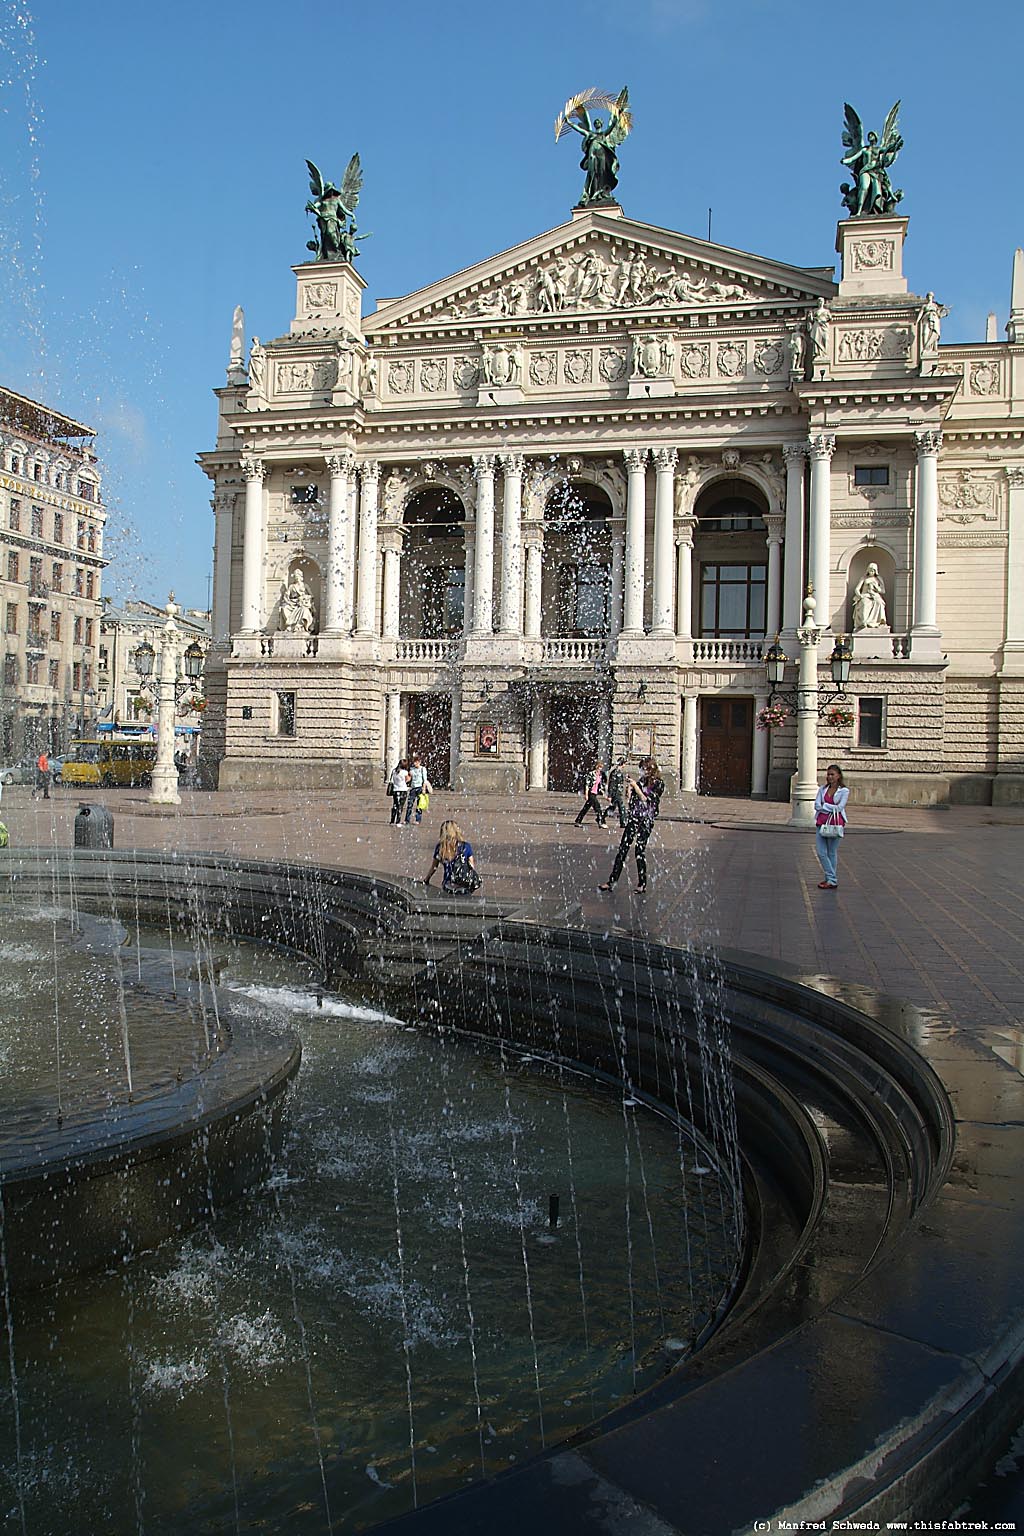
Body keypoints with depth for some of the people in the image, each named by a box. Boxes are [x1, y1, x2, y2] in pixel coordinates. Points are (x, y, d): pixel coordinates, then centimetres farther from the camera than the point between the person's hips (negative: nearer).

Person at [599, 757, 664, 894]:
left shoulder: (658, 784, -5)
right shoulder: (641, 781, 13)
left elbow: (646, 800, -13)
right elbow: (630, 801, 16)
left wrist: (635, 786, -12)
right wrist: (629, 789, 0)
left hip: (646, 820, -6)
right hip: (633, 817, 6)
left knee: (639, 850, -6)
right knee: (623, 848, 1)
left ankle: (642, 884, 6)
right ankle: (611, 881, 2)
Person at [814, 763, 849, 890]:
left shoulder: (844, 791, -1)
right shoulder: (822, 789, 10)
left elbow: (839, 807, -12)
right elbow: (817, 805, 0)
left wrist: (824, 805, -7)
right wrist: (832, 808, -10)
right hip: (821, 823, 4)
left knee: (832, 853, 2)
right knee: (821, 852, 1)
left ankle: (832, 881, 9)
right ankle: (830, 878, 12)